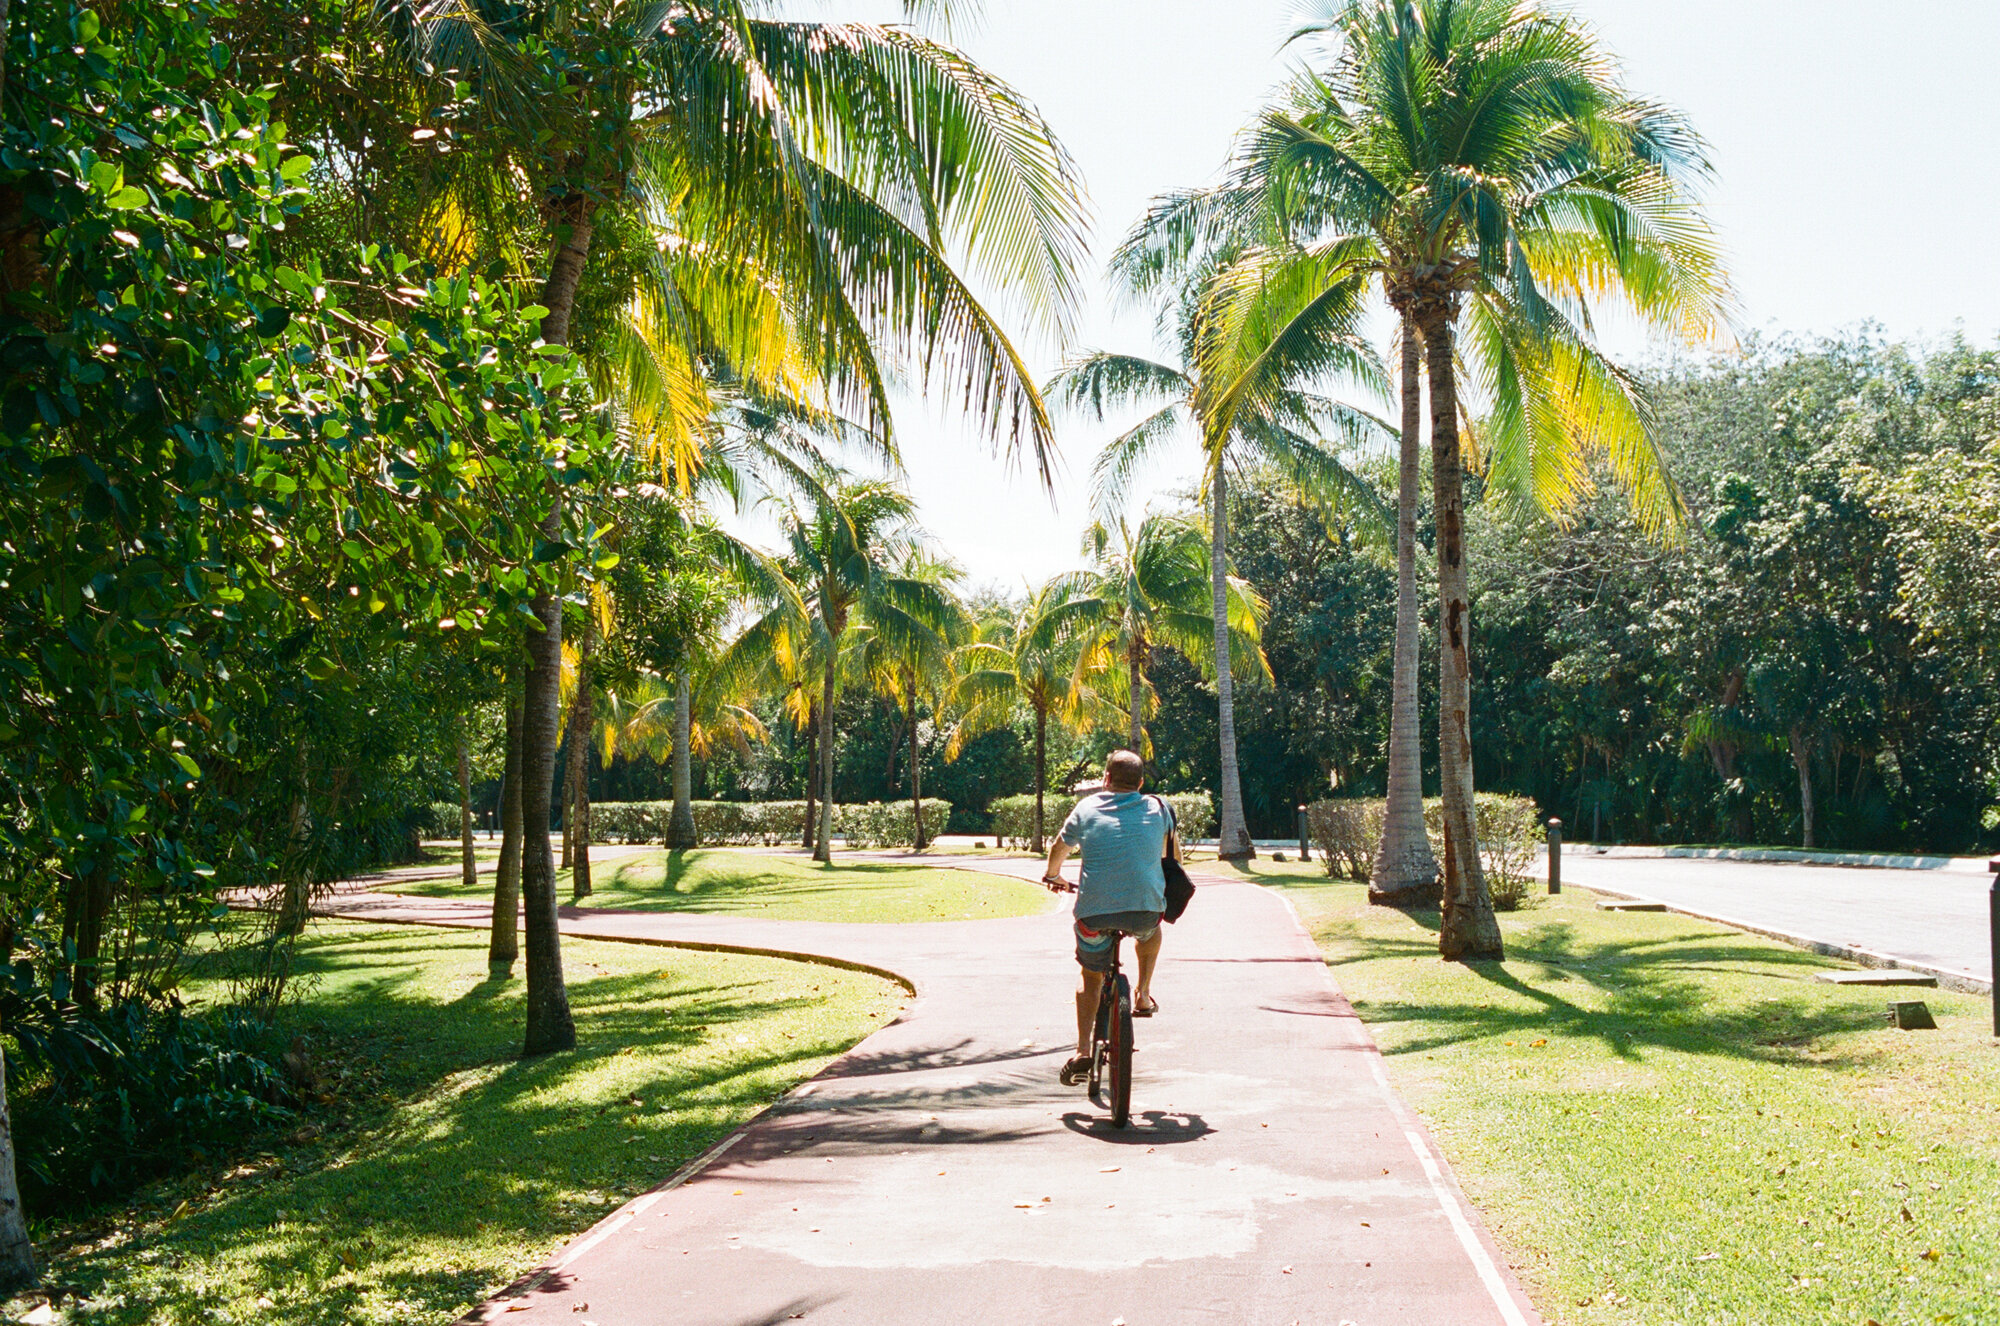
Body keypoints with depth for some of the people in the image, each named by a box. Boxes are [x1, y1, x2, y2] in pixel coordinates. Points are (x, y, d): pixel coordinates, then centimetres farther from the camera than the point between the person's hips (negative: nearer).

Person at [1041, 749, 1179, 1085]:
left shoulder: (1086, 809, 9)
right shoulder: (1157, 808, 11)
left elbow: (1058, 850, 25)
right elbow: (1174, 852, 29)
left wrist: (1052, 876, 46)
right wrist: (1166, 877, 51)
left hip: (1094, 910, -1)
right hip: (1146, 907, 1)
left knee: (1091, 978, 18)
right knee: (1151, 931, 37)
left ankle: (1082, 1052, 6)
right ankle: (1143, 995, 30)